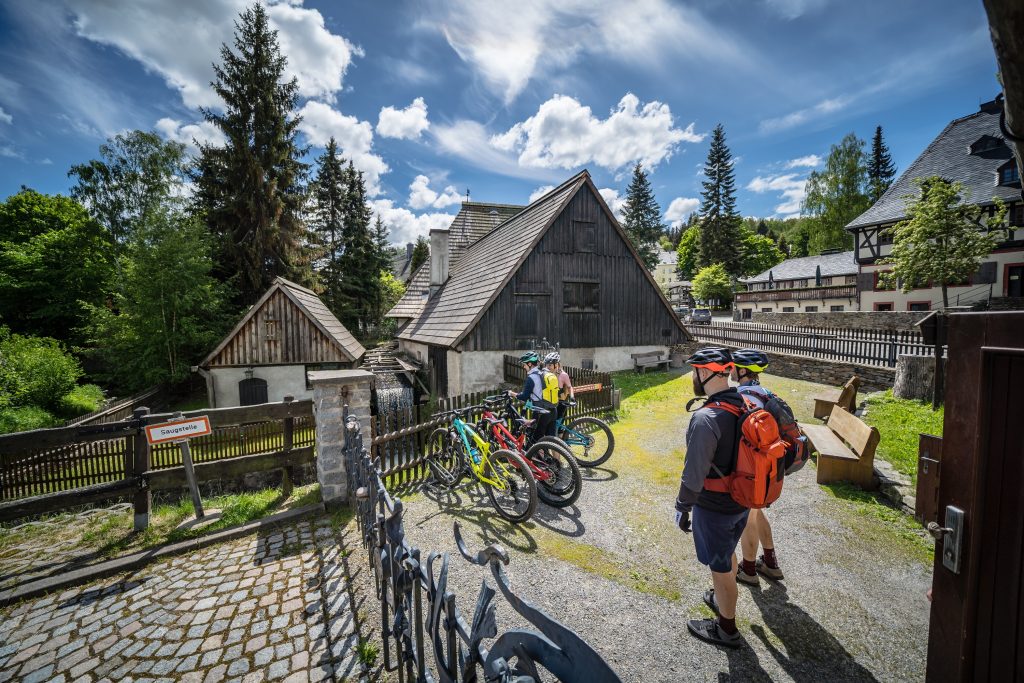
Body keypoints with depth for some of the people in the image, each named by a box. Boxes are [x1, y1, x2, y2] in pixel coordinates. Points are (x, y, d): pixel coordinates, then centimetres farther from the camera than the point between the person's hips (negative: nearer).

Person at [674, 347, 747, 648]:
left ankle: (726, 629, 34)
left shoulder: (706, 419, -31)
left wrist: (682, 507, -12)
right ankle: (722, 599, 53)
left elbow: (695, 472, -27)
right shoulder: (746, 406, -5)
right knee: (728, 554, 29)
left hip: (714, 507, -8)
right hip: (742, 500, 8)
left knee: (719, 566, 13)